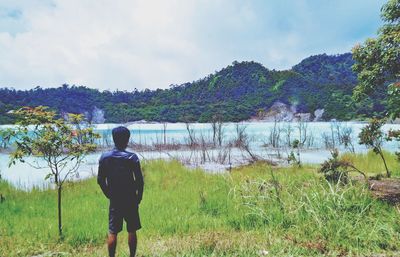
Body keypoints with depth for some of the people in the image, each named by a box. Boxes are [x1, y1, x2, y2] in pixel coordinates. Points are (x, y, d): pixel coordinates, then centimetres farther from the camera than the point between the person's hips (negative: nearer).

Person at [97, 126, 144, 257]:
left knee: (112, 232, 9)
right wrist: (139, 197, 2)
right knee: (132, 231, 11)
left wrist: (109, 195, 13)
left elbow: (100, 180, 0)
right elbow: (139, 181, -12)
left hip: (114, 201, 2)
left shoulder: (104, 157, -4)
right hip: (130, 200, -2)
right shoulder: (132, 157, -13)